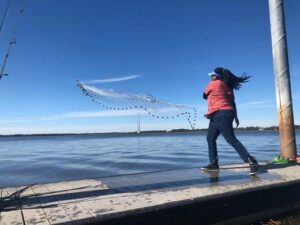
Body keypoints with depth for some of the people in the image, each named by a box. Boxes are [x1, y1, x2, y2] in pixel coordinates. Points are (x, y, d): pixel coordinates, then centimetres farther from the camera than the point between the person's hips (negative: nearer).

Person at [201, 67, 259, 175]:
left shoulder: (213, 84, -6)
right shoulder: (226, 85, 17)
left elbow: (204, 96, 8)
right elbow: (232, 102, 15)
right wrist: (235, 116, 15)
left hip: (221, 114, -10)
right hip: (218, 115, 10)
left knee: (232, 140, -11)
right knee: (210, 139, 14)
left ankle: (252, 162, -10)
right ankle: (213, 163, 17)